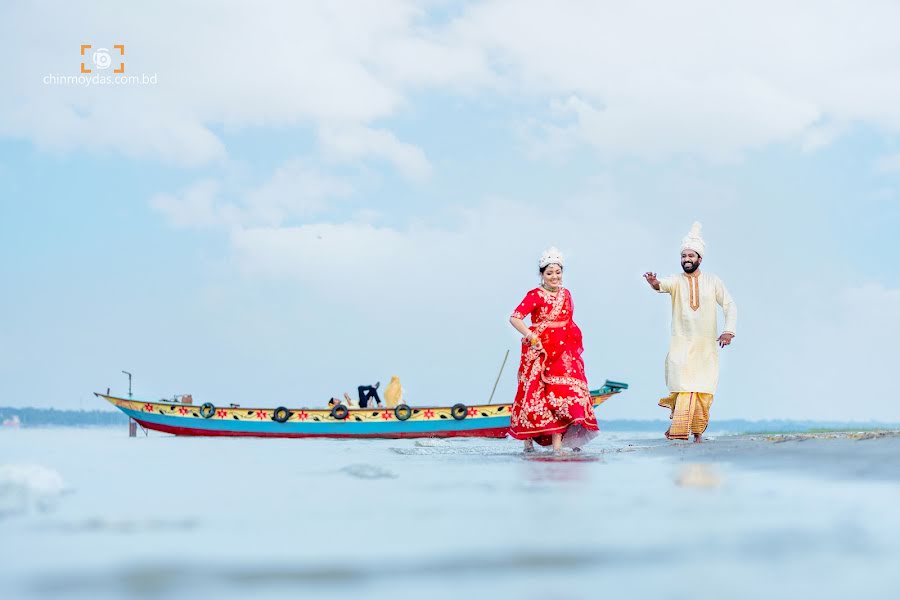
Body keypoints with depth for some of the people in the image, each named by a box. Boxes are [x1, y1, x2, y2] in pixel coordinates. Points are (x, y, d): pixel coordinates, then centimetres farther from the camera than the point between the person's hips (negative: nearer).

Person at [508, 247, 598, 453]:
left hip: (564, 351, 5)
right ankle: (528, 438, 12)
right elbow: (515, 318, -15)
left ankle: (558, 441, -8)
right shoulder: (535, 295, -6)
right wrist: (531, 336, -21)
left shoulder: (565, 294, 13)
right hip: (540, 351, -5)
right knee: (538, 391, -3)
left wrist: (574, 341, 9)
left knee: (565, 390, -6)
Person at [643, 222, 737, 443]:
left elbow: (730, 305, 5)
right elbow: (663, 285, -21)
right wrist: (654, 282, -45)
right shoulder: (676, 280, 2)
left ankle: (697, 430, 15)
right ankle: (678, 429, -8)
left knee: (704, 391, 1)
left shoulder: (712, 281, 6)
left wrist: (729, 331, -10)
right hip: (681, 344, -1)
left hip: (707, 346, 1)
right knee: (685, 387, -15)